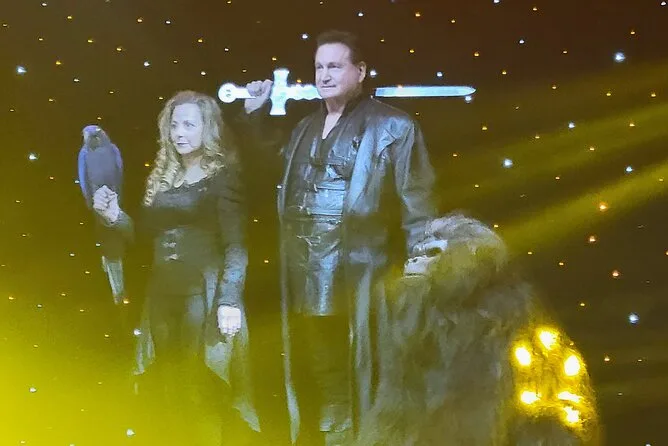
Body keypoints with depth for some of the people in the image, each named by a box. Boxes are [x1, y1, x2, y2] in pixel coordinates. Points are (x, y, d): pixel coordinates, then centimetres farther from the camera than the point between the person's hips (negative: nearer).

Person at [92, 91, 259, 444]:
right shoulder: (162, 175, 14)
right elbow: (149, 234, 16)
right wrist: (114, 216, -1)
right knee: (171, 386, 7)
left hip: (204, 291, -6)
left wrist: (229, 300, -19)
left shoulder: (223, 175, -4)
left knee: (202, 387, -4)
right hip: (163, 292, 6)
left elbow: (236, 243, -11)